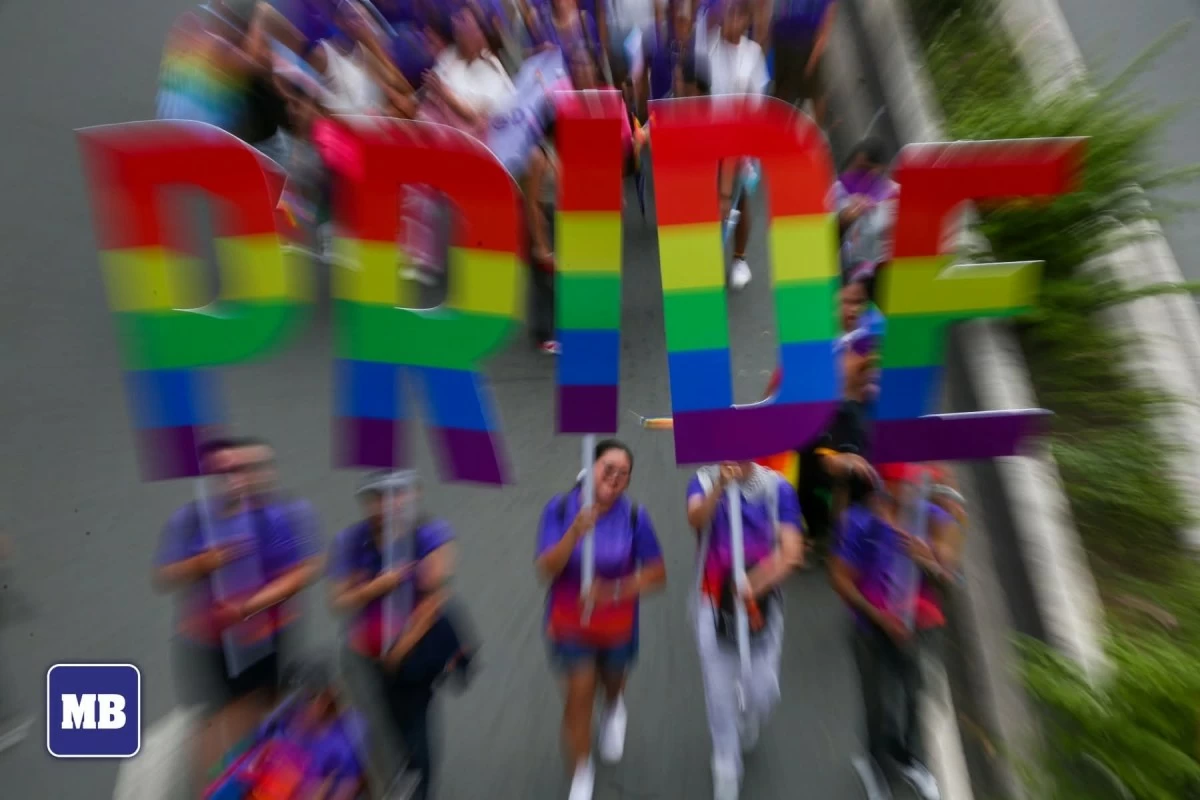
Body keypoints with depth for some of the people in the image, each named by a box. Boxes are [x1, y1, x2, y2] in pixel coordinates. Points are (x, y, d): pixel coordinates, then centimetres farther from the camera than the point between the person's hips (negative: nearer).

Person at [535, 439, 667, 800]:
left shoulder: (635, 516, -22)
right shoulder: (560, 508, -21)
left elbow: (657, 573, -13)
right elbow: (546, 569, -23)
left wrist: (615, 591, -25)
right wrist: (576, 532, -39)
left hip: (618, 623, 2)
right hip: (571, 622, -1)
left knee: (613, 682, 26)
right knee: (579, 695, 8)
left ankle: (614, 710, 65)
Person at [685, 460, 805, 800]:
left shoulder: (778, 487, -9)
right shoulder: (704, 481, -11)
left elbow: (792, 551, -13)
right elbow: (696, 520, -29)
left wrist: (756, 585, -27)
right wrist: (720, 486, -45)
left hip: (762, 604, 1)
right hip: (714, 604, -1)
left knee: (763, 693, 10)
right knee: (720, 693, 11)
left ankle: (749, 723, 48)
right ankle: (726, 766, 41)